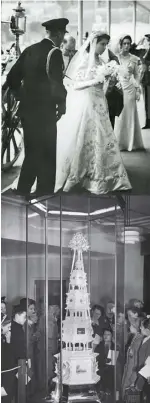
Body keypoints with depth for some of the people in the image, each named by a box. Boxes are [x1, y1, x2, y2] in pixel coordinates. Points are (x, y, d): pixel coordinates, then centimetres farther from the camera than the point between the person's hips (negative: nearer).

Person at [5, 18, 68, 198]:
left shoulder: (29, 50, 8)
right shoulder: (54, 53, -13)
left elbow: (12, 78, 9)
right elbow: (56, 83, -20)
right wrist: (61, 103, -4)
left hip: (27, 109, 7)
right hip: (44, 111, -7)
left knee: (32, 153, 18)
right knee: (46, 156, 3)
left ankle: (22, 192, 23)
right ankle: (44, 194, 8)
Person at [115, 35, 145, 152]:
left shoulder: (134, 59, 6)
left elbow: (136, 75, 10)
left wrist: (138, 90, 4)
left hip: (129, 89, 1)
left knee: (129, 115, 3)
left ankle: (129, 142, 10)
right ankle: (117, 142, 5)